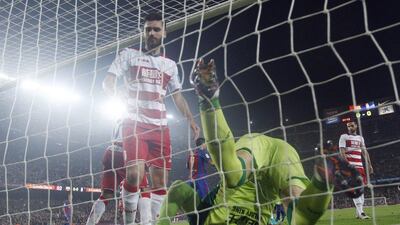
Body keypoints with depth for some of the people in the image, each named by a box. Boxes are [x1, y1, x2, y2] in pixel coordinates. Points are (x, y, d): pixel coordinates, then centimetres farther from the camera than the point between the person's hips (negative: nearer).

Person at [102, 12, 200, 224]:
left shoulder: (170, 65, 18)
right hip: (135, 122, -4)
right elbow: (107, 83, 2)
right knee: (134, 174, -19)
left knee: (160, 179, 1)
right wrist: (124, 96, -17)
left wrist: (191, 120, 7)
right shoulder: (128, 55, 8)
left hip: (160, 126, 4)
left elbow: (178, 96, 20)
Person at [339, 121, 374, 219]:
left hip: (360, 166, 6)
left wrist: (369, 165, 11)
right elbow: (342, 152, -8)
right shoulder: (344, 137, 1)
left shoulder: (360, 138, 18)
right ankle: (360, 212, -16)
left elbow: (365, 152, 20)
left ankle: (358, 212, 11)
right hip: (349, 166, -6)